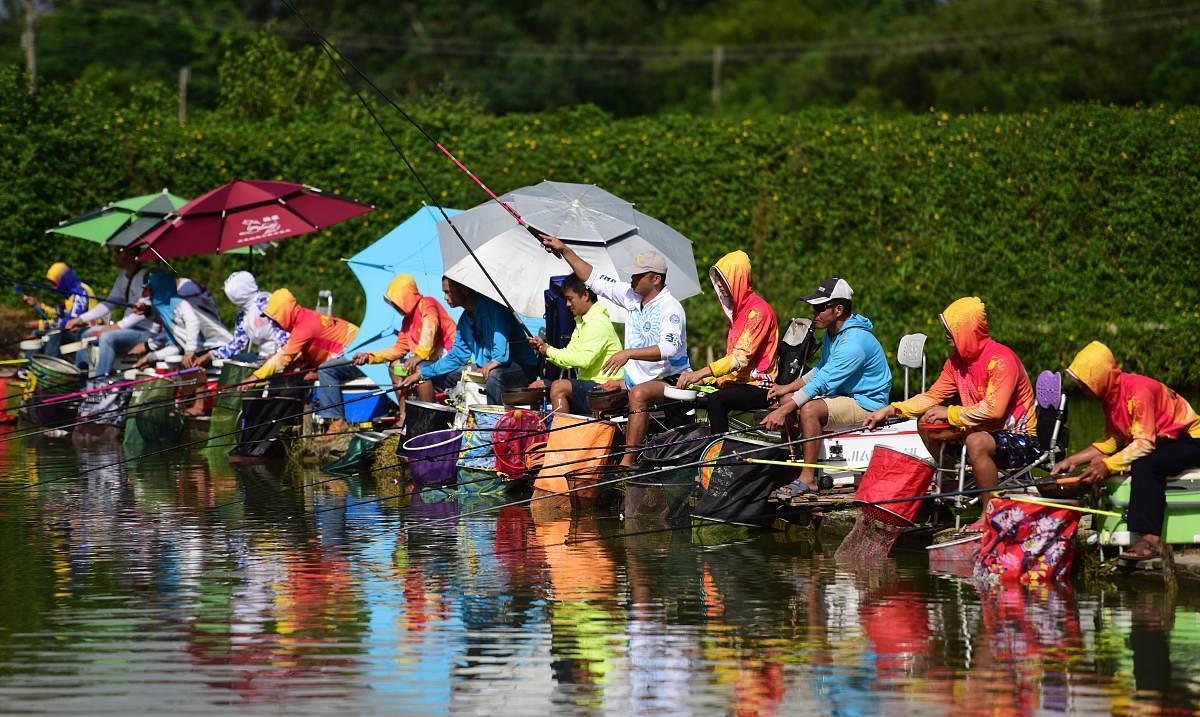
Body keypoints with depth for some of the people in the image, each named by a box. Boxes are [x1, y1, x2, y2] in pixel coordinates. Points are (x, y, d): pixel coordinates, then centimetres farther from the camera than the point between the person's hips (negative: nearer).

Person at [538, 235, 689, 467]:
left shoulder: (670, 308, -17)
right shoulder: (632, 296, 6)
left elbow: (668, 348, -30)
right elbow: (595, 280, 12)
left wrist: (629, 353, -37)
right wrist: (565, 251, 8)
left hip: (671, 380, -9)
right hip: (637, 379, 9)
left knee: (638, 393, -36)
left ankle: (627, 462, -40)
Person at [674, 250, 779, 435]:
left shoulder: (758, 310, -12)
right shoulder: (736, 310, 19)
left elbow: (741, 358, -21)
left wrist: (700, 374, -26)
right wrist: (703, 379, 4)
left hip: (760, 387, -9)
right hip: (738, 381, 9)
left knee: (717, 400, -33)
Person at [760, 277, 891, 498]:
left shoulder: (854, 342, -25)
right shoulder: (832, 333, 7)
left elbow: (822, 383, -29)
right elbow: (820, 371, 21)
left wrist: (783, 411, -29)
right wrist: (788, 387, 6)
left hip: (866, 404, -10)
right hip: (844, 395, 10)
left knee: (809, 409, -32)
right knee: (787, 398, 2)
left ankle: (808, 479, -26)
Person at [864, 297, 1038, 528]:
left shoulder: (1001, 359, -23)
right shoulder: (957, 361, 4)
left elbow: (993, 410, -31)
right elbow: (932, 397, 11)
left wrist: (949, 413, -21)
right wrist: (891, 410, -1)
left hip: (1020, 438, -9)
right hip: (985, 429, 9)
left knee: (976, 441, -39)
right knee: (927, 425, 5)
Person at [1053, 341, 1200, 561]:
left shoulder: (1140, 390, -26)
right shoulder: (1110, 394, 3)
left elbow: (1144, 444, -29)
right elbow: (1111, 441, 8)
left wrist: (1107, 465, -31)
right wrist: (1072, 460, 1)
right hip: (1162, 442, 10)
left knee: (1145, 464, -38)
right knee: (1097, 470, 4)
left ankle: (1150, 539, -43)